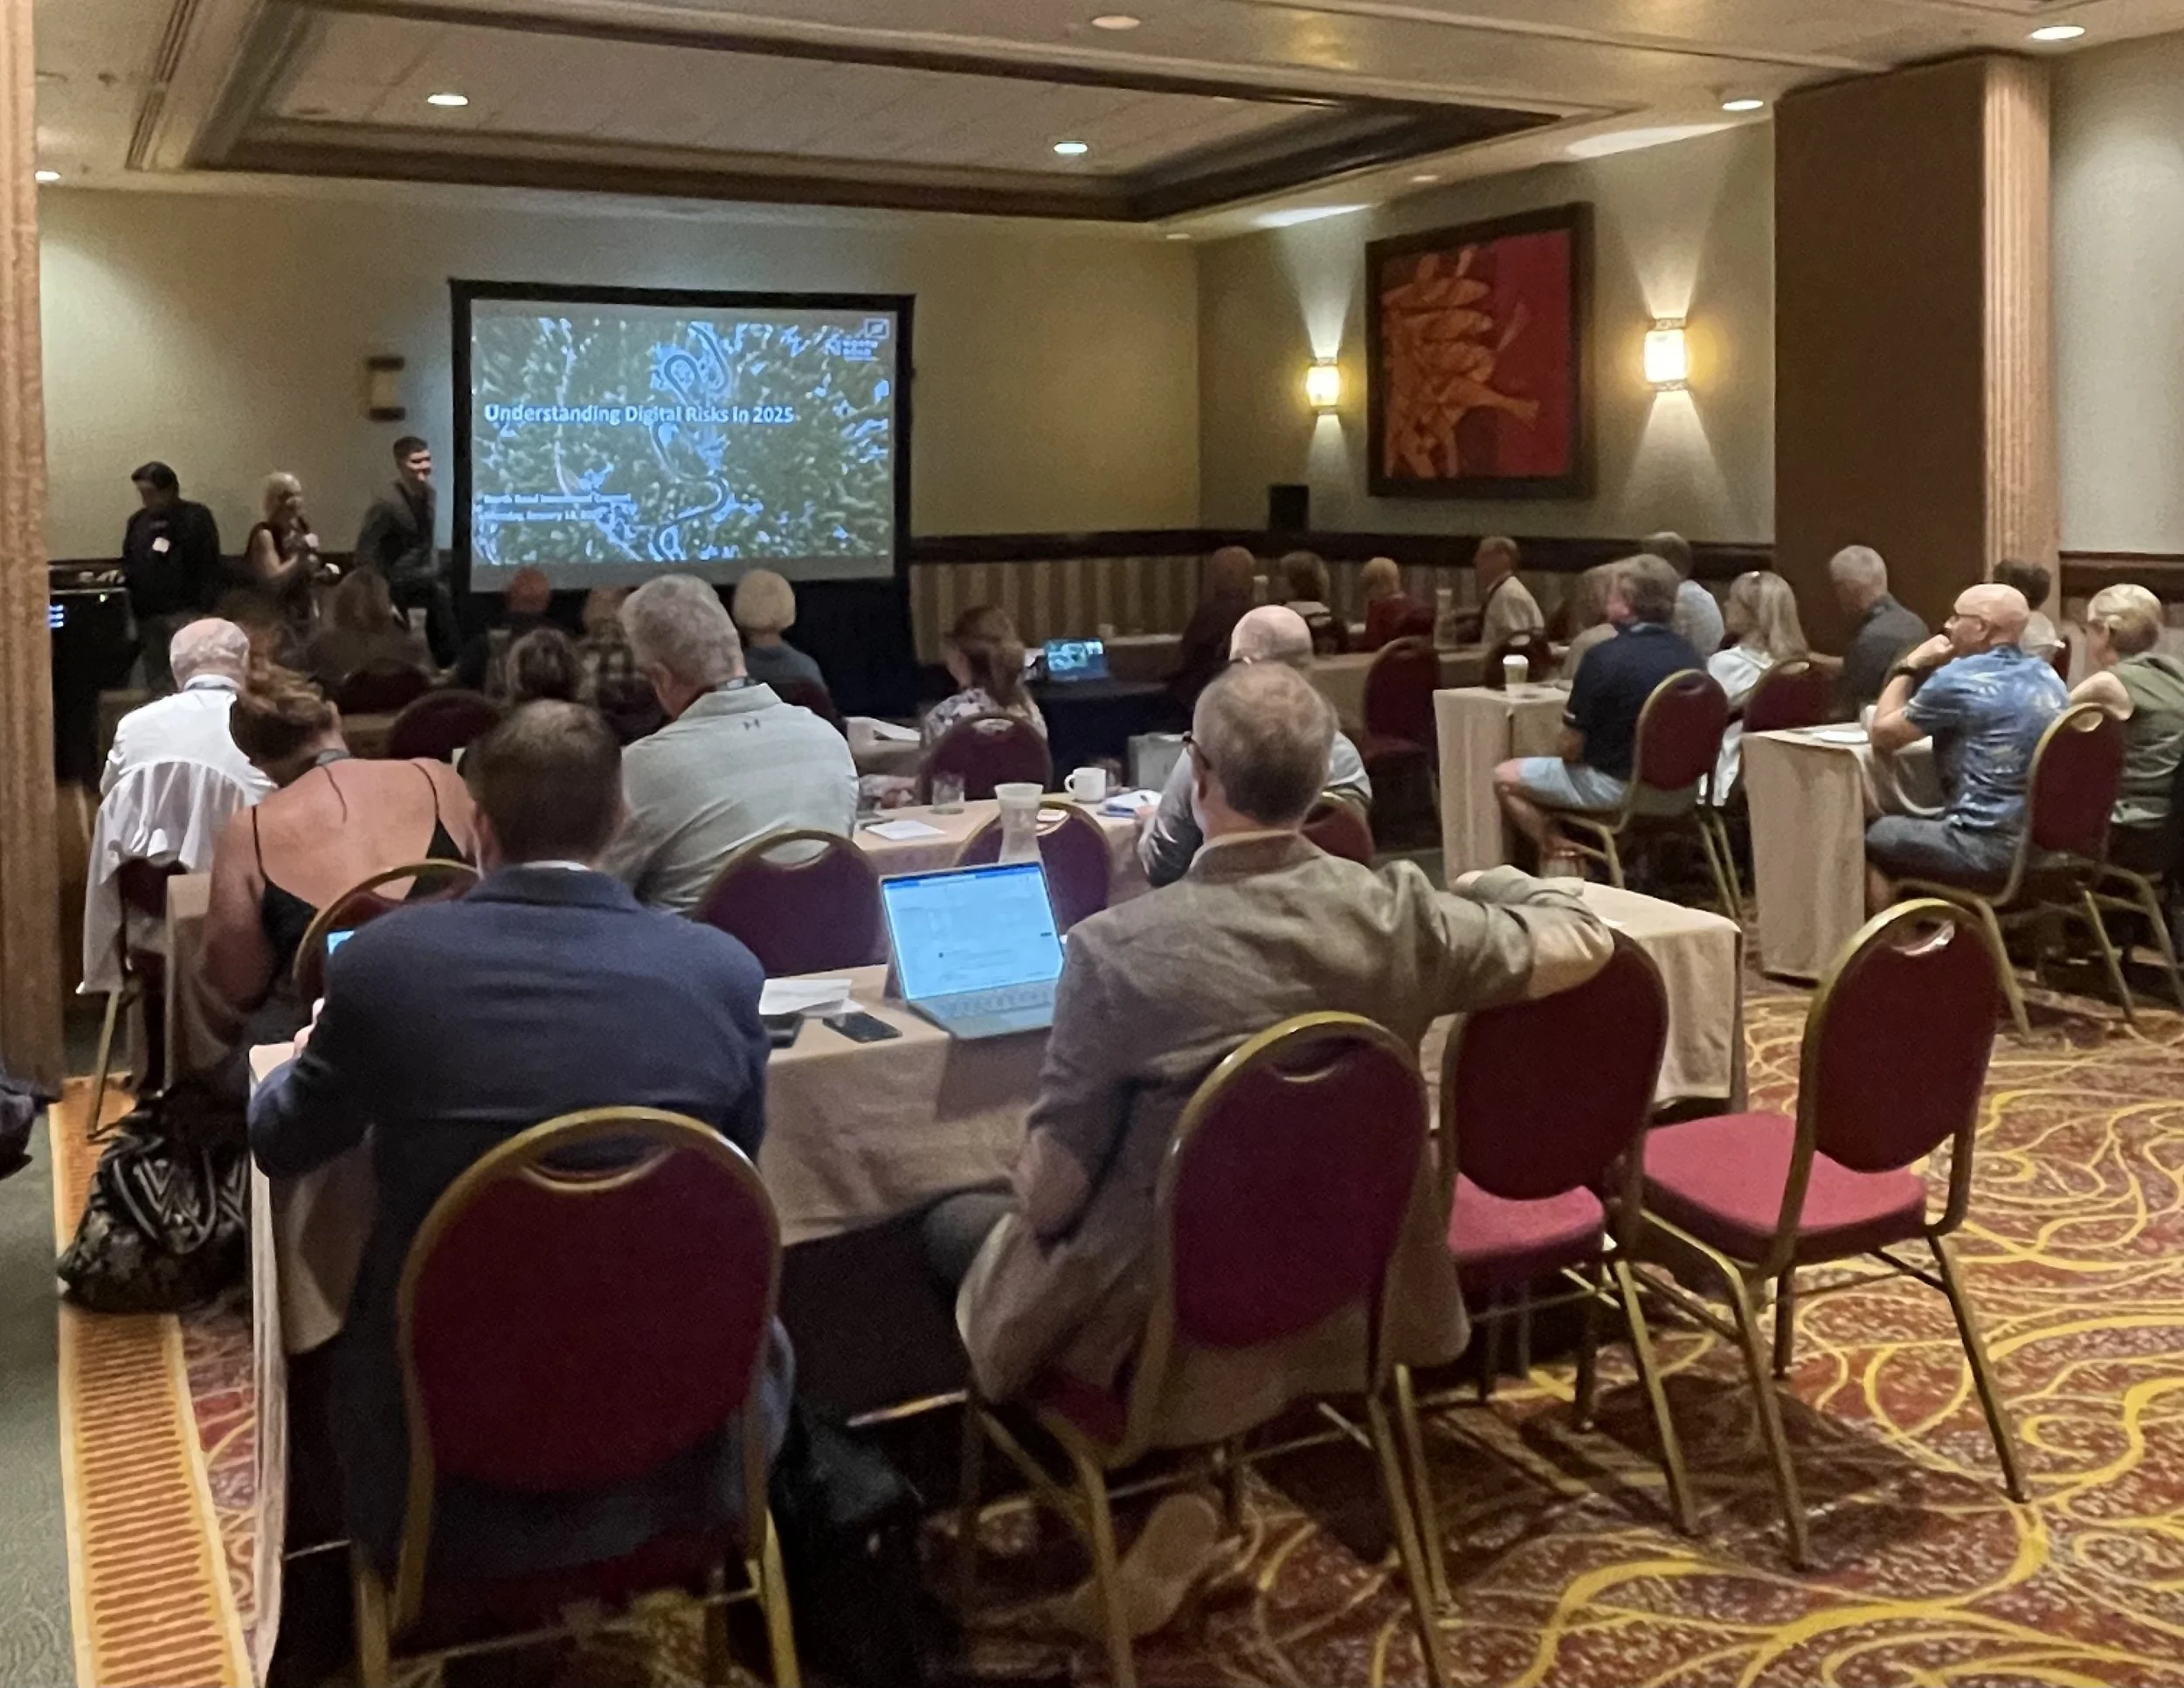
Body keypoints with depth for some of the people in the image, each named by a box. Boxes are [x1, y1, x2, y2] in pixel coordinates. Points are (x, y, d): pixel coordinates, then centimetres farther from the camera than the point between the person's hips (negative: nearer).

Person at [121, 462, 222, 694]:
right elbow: (129, 562, 25)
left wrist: (203, 611, -14)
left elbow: (209, 567, -8)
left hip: (184, 613, -6)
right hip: (147, 615, 6)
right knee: (155, 681, 10)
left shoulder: (196, 517, -4)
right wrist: (122, 574, 1)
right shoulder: (138, 521, 15)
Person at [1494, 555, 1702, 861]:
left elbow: (1571, 748, -15)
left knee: (1504, 778, 8)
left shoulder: (1605, 658, -20)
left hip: (1619, 788, -7)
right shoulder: (1688, 654, -1)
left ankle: (1557, 854, 1)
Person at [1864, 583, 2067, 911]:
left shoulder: (1958, 679, -13)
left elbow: (1882, 735, -3)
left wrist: (1910, 666, 7)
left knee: (1870, 837, 11)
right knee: (1912, 823, 28)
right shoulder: (2048, 677, 10)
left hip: (1987, 846, -8)